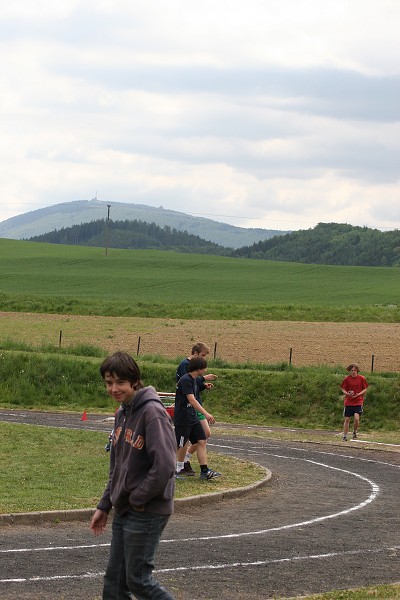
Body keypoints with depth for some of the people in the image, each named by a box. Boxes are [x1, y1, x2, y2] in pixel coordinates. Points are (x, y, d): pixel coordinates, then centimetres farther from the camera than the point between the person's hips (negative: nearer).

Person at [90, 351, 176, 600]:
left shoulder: (152, 412, -17)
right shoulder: (122, 414, 10)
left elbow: (164, 466, -25)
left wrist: (137, 499, -15)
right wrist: (105, 506, 17)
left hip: (147, 512, -9)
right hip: (124, 511, 9)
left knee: (138, 580, -3)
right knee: (115, 580, 11)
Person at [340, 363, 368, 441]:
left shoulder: (362, 378, -2)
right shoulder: (347, 379, -1)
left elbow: (365, 389, 5)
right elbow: (343, 389, 5)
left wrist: (358, 394, -12)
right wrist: (347, 393, -16)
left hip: (358, 402, -1)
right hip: (348, 402, 1)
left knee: (356, 418, -17)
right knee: (347, 420, 3)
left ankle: (355, 432, 9)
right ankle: (344, 436, 14)